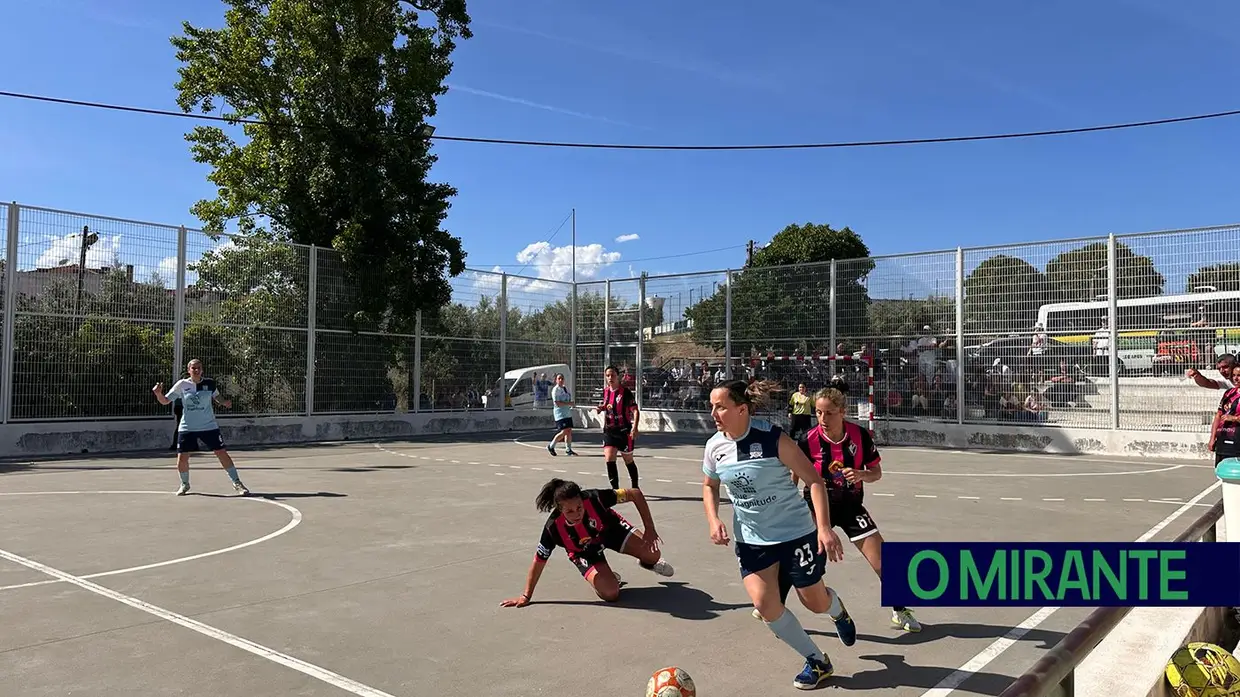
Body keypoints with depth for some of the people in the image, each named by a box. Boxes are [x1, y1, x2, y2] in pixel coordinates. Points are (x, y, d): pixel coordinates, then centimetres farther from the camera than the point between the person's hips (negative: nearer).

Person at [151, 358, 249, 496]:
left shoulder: (209, 383, -2)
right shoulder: (182, 384, -4)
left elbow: (216, 396, 17)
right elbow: (165, 401, 0)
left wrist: (224, 402, -2)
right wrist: (158, 393, -20)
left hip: (209, 427, 0)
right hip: (187, 428, 0)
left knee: (223, 454, -4)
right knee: (182, 459, -2)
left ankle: (237, 483, 9)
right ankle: (185, 484, 27)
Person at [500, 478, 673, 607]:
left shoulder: (593, 498, -38)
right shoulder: (554, 527, -36)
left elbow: (635, 494, -28)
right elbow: (539, 561, -21)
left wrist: (650, 529, -29)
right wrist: (526, 596, -15)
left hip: (611, 529, 1)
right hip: (585, 552, -1)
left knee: (652, 554, -14)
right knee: (610, 593, -21)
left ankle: (648, 563, 26)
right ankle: (606, 576, 17)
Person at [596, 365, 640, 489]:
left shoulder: (625, 392, -13)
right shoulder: (605, 391, 5)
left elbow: (635, 410, -16)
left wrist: (634, 427, -28)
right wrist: (601, 408, 1)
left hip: (624, 431, -5)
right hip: (609, 431, 5)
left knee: (628, 461, 9)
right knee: (609, 459, -10)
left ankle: (635, 488, 29)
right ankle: (615, 489, -1)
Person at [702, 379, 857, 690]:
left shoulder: (773, 438, -23)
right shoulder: (714, 446, -8)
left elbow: (814, 480, -19)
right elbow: (710, 486, 12)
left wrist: (824, 527, -27)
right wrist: (713, 520, -5)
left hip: (795, 533, -4)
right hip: (751, 539, 4)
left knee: (815, 602, 7)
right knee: (764, 604, -8)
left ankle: (838, 611, 48)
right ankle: (817, 662, 16)